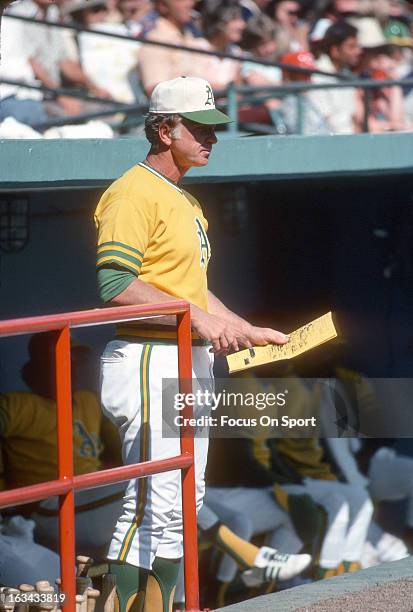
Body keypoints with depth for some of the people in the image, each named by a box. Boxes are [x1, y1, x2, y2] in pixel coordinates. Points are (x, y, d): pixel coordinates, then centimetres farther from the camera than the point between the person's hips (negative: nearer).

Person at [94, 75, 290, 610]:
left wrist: (249, 331, 22)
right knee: (153, 501, -13)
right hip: (148, 363, -10)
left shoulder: (185, 201, 20)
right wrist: (197, 317, -24)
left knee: (182, 502, 12)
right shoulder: (134, 193, -12)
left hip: (193, 362, 10)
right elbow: (116, 285, -22)